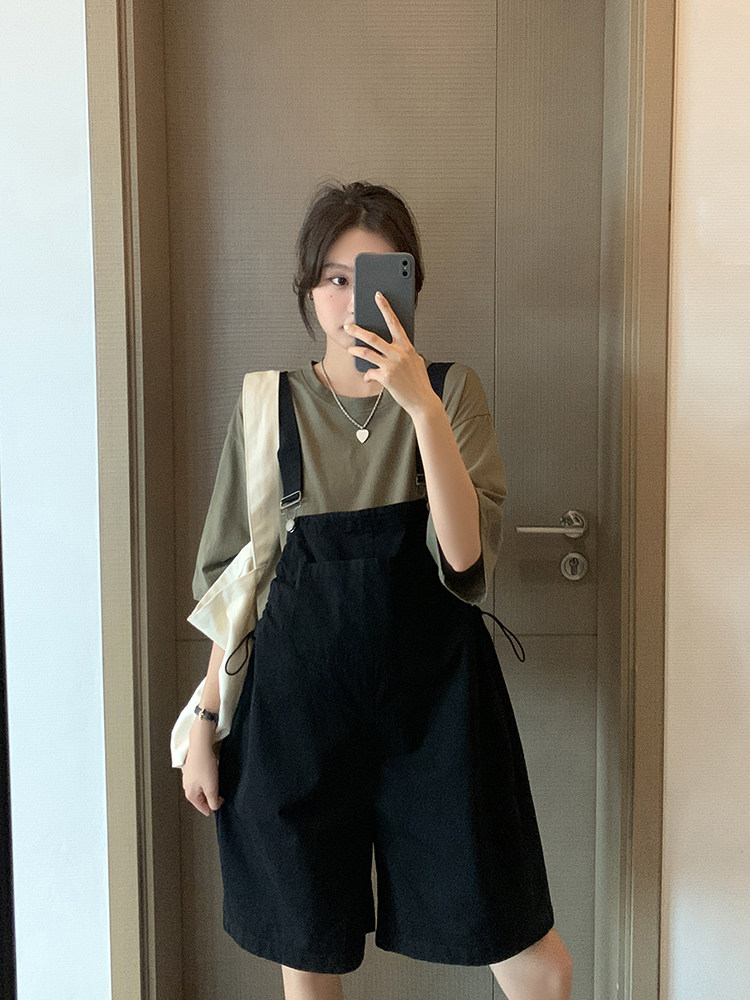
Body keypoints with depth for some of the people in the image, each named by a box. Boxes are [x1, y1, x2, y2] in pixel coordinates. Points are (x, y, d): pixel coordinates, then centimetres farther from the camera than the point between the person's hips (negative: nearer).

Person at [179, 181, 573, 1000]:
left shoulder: (451, 390, -1)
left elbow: (464, 552, -15)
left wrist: (422, 406, -25)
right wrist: (204, 723, 6)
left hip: (434, 694, 0)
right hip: (298, 702, 1)